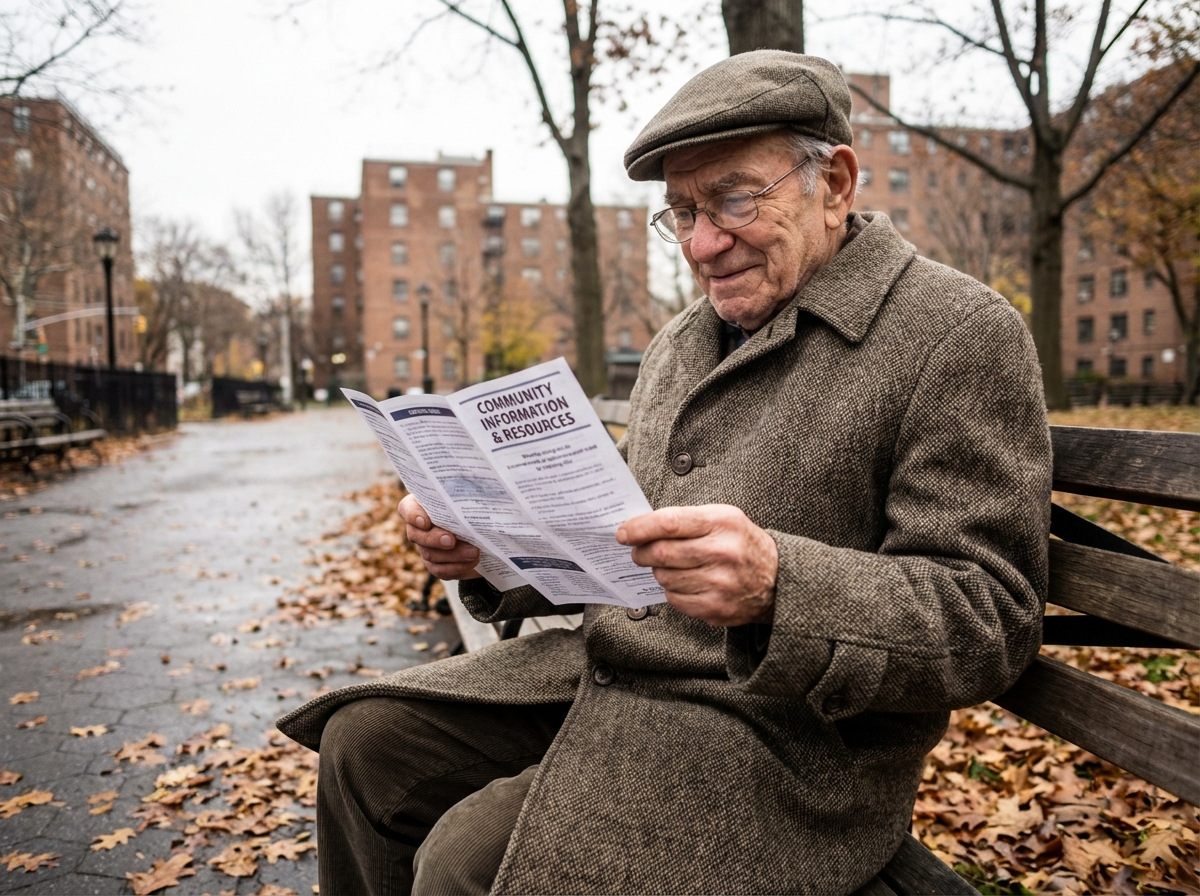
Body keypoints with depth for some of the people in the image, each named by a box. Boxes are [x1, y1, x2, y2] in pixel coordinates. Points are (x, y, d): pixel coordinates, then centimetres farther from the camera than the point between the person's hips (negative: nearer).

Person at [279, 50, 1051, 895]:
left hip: (782, 735, -7)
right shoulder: (682, 342, 13)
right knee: (363, 739, 1)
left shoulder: (962, 334, -12)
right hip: (606, 670, 8)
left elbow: (991, 620, -17)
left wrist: (778, 585, -34)